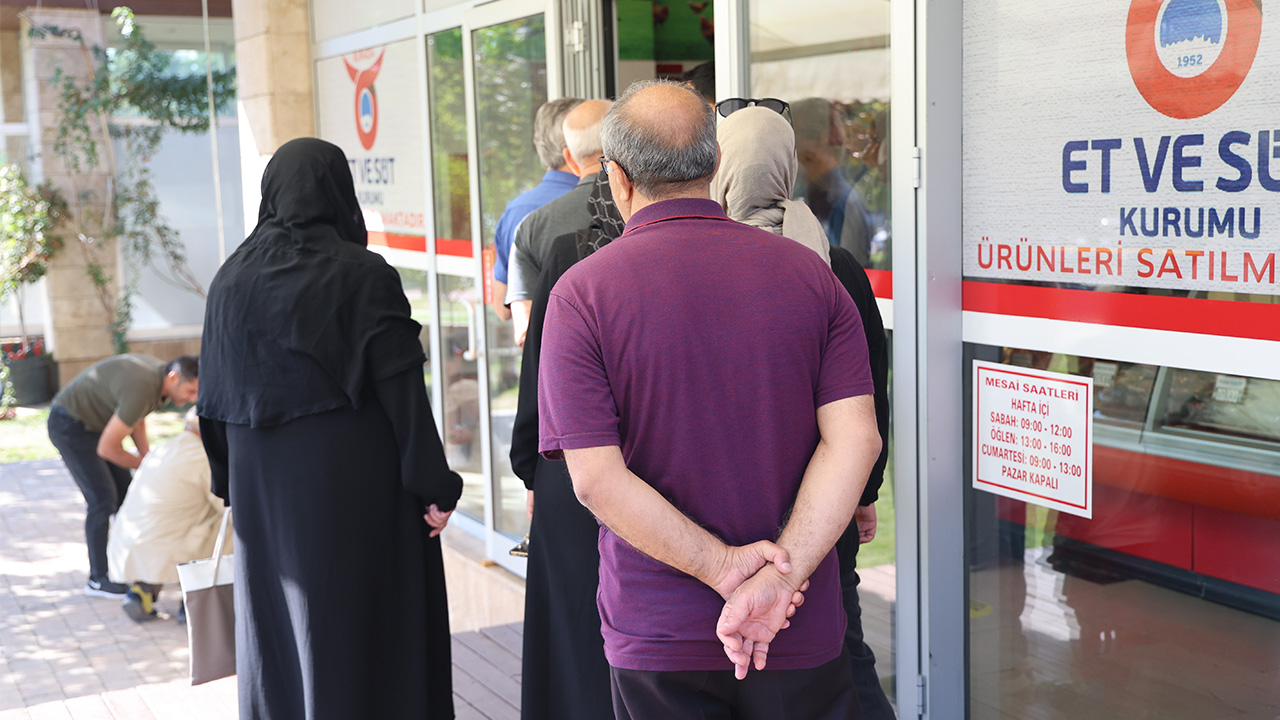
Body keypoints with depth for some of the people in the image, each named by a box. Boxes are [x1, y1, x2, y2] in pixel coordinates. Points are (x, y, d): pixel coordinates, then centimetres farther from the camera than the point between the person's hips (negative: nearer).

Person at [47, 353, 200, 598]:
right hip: (69, 424, -9)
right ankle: (99, 578, 0)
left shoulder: (159, 375, -6)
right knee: (102, 498, -10)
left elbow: (135, 419, 12)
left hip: (92, 422, 9)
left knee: (126, 492, 7)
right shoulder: (142, 389, -35)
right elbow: (106, 448, -27)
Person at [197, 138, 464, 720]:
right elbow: (401, 389, -14)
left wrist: (231, 484, 16)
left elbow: (215, 397, 6)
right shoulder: (362, 275, -11)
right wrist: (434, 488, -9)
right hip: (357, 482, -4)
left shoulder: (231, 279, 3)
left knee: (278, 627, 16)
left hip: (263, 486, 5)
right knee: (361, 628, 5)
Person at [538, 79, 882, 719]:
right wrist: (779, 577, -17)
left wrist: (724, 566, -15)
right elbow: (856, 438, -11)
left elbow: (596, 478, -17)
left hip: (655, 642, -2)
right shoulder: (808, 273, -2)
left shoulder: (581, 293, -9)